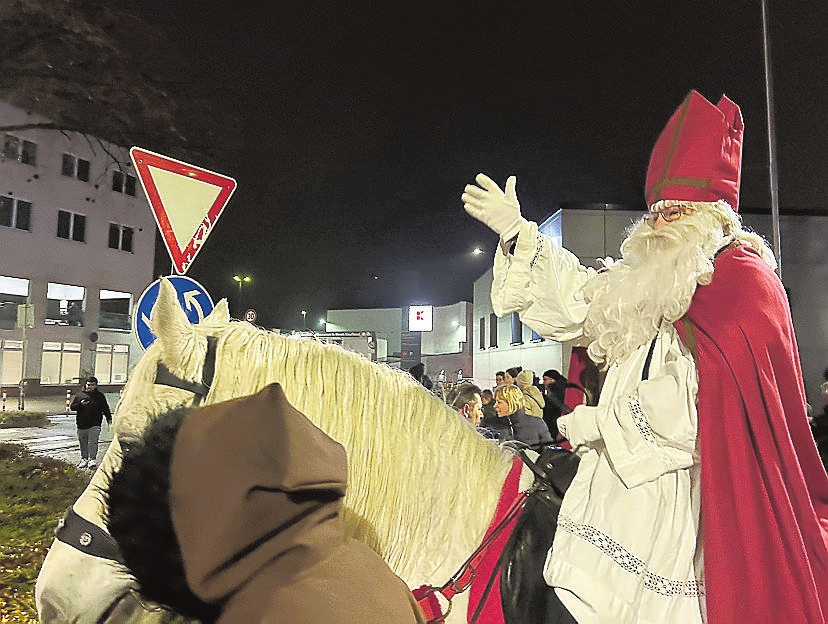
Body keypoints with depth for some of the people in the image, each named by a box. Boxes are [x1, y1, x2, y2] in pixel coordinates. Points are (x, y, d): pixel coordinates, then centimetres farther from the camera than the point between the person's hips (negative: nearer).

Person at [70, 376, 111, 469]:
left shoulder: (99, 395, 10)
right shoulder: (79, 395, 11)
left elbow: (105, 408, 13)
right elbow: (72, 407, 9)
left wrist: (109, 418, 4)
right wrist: (80, 404, -10)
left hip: (95, 424, -2)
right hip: (81, 424, 2)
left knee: (93, 442, -10)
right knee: (83, 443, 8)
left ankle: (93, 459, -8)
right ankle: (84, 459, 19)